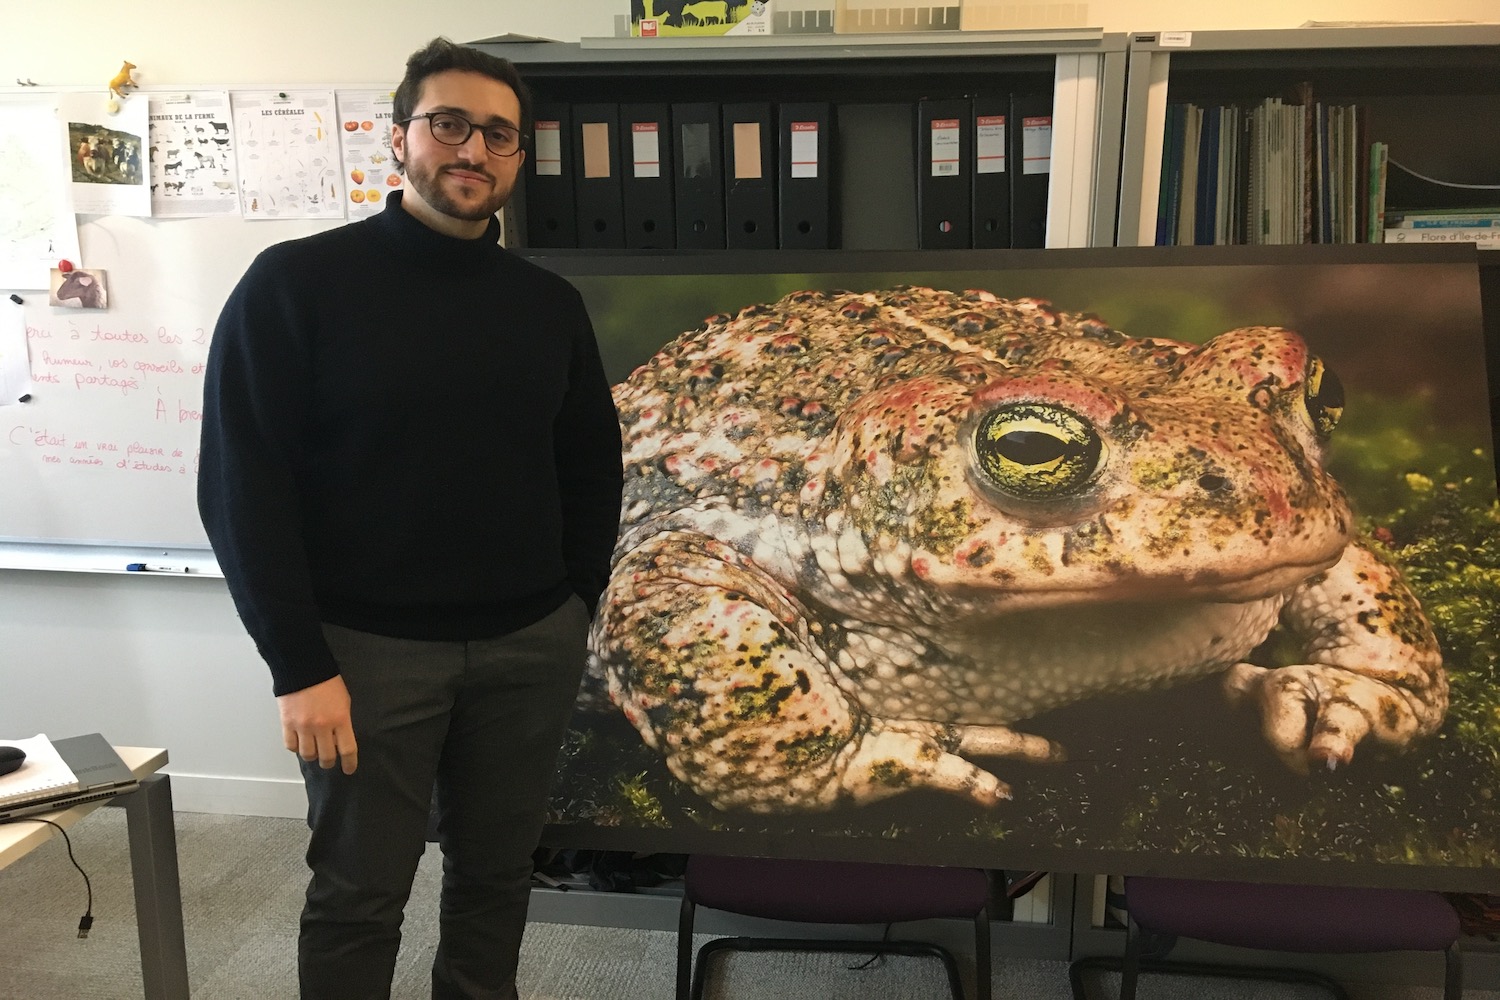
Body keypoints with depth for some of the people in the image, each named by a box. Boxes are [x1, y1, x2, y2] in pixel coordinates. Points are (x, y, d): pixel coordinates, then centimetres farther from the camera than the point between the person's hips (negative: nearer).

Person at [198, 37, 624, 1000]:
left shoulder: (551, 304, 7)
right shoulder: (299, 283, -6)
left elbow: (592, 469, 14)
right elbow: (243, 483, -10)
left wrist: (574, 611, 6)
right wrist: (301, 667, -13)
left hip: (531, 647, 4)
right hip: (369, 648, -3)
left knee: (498, 879, 14)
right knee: (358, 894, 9)